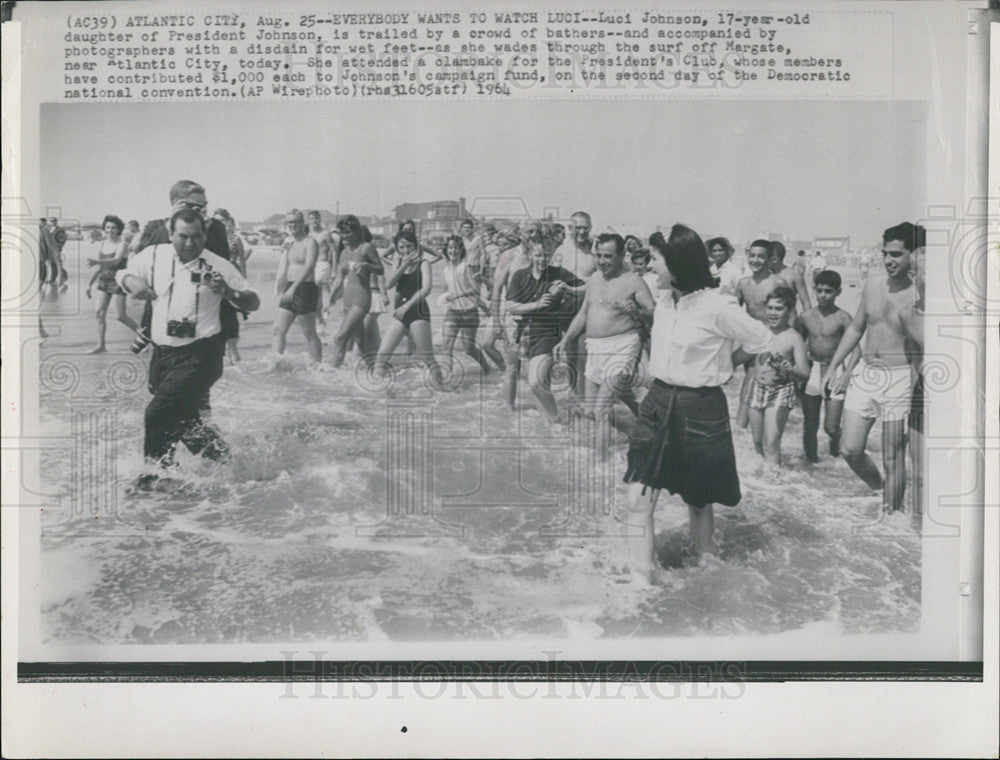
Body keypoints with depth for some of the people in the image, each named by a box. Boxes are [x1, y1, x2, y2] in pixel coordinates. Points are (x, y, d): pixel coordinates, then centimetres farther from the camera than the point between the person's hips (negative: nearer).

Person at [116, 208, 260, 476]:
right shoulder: (154, 256, 4)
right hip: (162, 353, 6)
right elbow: (122, 273, 21)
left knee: (159, 413, -16)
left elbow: (253, 303, -6)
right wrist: (131, 281, -3)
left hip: (198, 356, -6)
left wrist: (229, 292, -25)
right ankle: (219, 455, 39)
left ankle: (155, 475, 3)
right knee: (183, 418, 18)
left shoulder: (217, 265, -7)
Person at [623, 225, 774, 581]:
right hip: (658, 402, 5)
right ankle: (641, 573, 3)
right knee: (638, 497, -6)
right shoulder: (664, 304, 5)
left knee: (698, 499, 13)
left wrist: (721, 364, 5)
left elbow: (762, 341, -5)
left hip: (700, 409, -5)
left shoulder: (717, 307, -16)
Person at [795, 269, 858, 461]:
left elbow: (855, 348, -13)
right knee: (810, 425, 5)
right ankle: (810, 458, 22)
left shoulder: (842, 318, -8)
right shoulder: (806, 316, 2)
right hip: (812, 371, 3)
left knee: (831, 427, -3)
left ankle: (835, 440, 32)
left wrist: (846, 374, -27)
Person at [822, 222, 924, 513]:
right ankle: (880, 492, 32)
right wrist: (833, 366, 17)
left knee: (893, 459, 1)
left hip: (899, 378, -5)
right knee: (850, 449, 6)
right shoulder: (872, 285, 5)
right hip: (865, 372, 6)